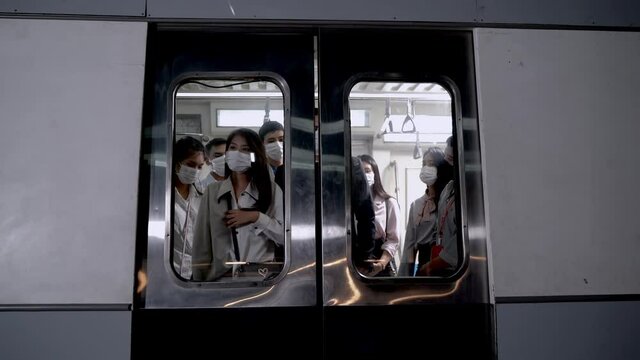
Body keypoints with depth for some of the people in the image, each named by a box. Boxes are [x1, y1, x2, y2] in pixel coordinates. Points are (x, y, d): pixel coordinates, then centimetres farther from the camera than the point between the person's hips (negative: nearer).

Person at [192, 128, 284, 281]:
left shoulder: (272, 190, -3)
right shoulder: (212, 191, 1)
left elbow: (285, 236, -8)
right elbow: (202, 242, 1)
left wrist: (256, 217, -17)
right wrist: (200, 278, 0)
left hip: (259, 274, -1)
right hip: (220, 274, 1)